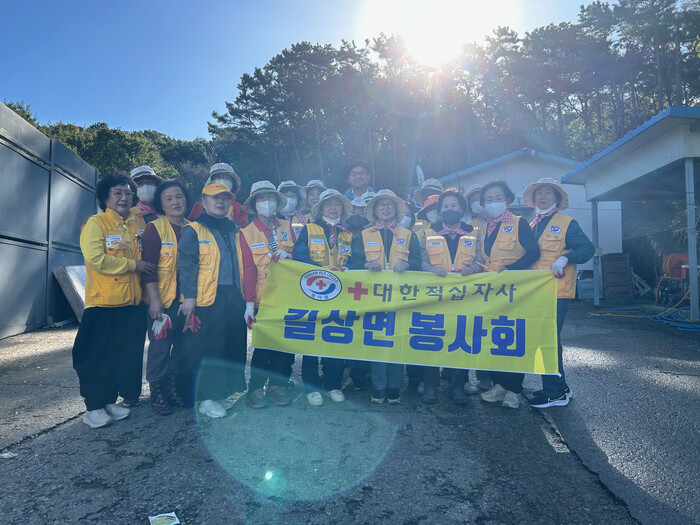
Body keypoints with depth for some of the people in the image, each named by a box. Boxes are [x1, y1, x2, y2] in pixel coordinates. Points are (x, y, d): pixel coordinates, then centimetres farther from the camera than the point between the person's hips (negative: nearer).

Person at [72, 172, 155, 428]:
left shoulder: (135, 225, 15)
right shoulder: (95, 223, -4)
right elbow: (96, 259, -18)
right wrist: (134, 264, -13)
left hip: (131, 303, 6)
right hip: (103, 303, -6)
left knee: (125, 356, 11)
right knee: (98, 357, 2)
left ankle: (110, 401, 26)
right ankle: (93, 407, 15)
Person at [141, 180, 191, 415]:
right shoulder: (154, 228, -5)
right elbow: (149, 268, -10)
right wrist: (154, 300, -16)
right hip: (163, 299, -5)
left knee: (182, 345, 10)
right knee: (160, 346, -1)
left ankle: (174, 388, 25)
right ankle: (157, 392, 14)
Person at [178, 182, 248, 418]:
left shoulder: (233, 231, 17)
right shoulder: (193, 231, -2)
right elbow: (186, 266, -10)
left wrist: (244, 296, 15)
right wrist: (189, 296, -17)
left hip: (233, 300, 7)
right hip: (204, 301, -6)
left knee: (231, 347, 11)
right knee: (203, 350, -1)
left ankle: (220, 392, 26)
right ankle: (204, 398, 12)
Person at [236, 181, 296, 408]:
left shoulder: (286, 227, 10)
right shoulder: (246, 233, 0)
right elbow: (248, 270, -6)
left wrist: (288, 255, -11)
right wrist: (249, 303, -11)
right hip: (264, 299, -3)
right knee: (263, 345, 0)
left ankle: (277, 385, 21)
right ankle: (256, 388, 17)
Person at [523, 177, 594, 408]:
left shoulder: (566, 223, -2)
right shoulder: (531, 226, 18)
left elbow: (588, 248, -9)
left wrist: (565, 258, -23)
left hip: (557, 291, -7)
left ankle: (555, 393, 4)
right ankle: (559, 387, 23)